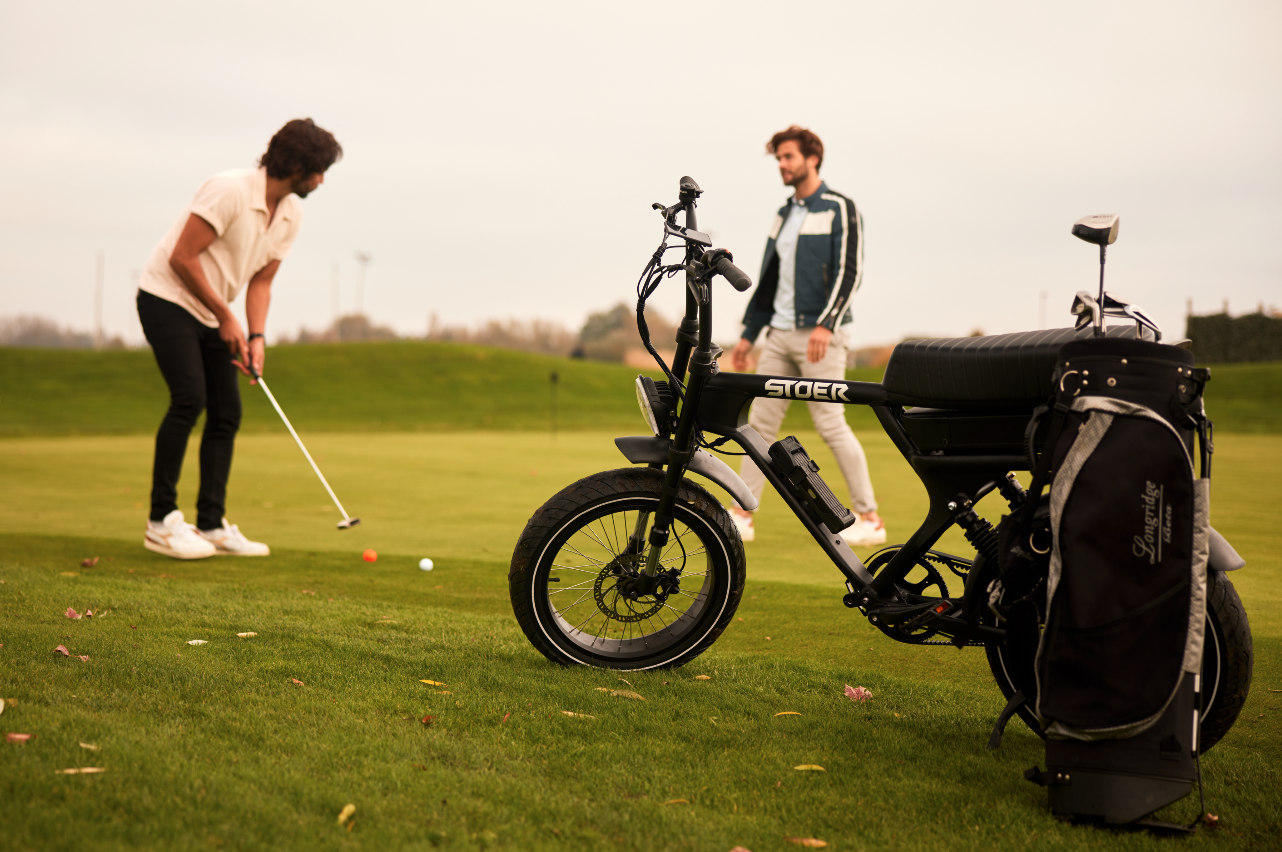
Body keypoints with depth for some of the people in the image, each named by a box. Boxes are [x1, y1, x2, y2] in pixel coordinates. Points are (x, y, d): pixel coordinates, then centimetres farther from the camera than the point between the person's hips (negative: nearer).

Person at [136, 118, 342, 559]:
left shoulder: (291, 214, 2)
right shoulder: (230, 190, -24)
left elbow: (261, 280, 8)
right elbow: (182, 258, -23)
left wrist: (256, 337, -7)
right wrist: (226, 317, -18)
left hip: (212, 313, 8)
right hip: (167, 298, -8)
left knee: (226, 413, 1)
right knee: (189, 398, -20)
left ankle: (211, 524, 6)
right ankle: (161, 521, -12)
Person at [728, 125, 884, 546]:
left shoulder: (839, 208, -4)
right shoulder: (784, 215, 18)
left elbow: (850, 272, -12)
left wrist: (825, 324, -23)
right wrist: (749, 333, 18)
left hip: (818, 335, -7)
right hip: (779, 335, 7)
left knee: (831, 424, -8)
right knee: (760, 422, 3)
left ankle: (870, 519, 1)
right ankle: (742, 516, 6)